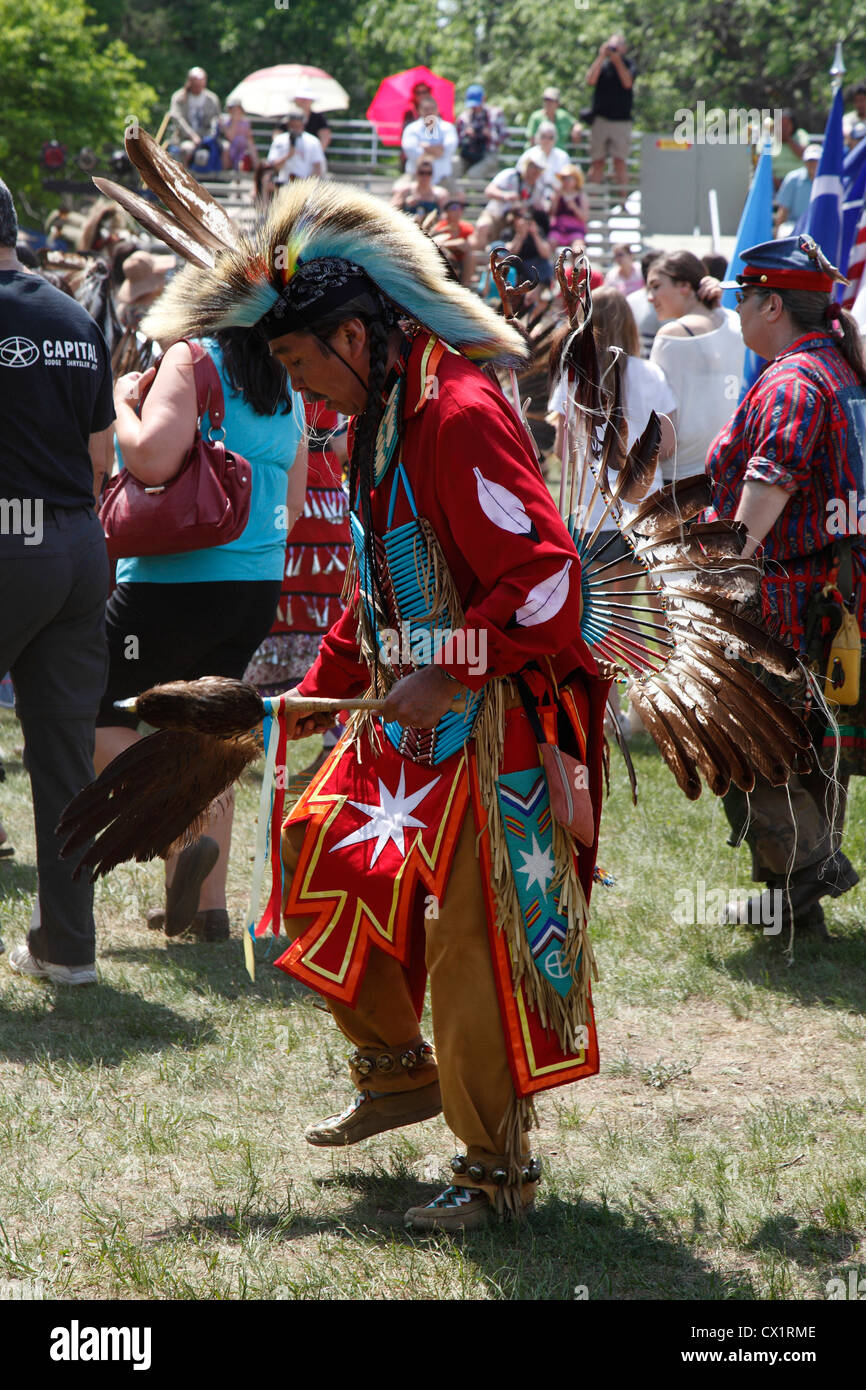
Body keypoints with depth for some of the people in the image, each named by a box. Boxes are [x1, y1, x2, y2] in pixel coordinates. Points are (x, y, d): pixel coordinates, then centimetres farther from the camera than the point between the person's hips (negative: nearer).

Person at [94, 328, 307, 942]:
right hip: (259, 587, 7)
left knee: (91, 712, 7)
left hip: (177, 584, -7)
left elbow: (153, 460, -25)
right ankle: (210, 904, 17)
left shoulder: (191, 361, -13)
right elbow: (291, 508, 16)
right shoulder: (286, 384, 10)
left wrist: (124, 404, -8)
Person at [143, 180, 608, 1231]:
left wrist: (450, 676, -25)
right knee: (325, 865, 14)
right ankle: (399, 1074, 31)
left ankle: (497, 1167, 9)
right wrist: (325, 688, 19)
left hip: (491, 725, -10)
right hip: (410, 717, 10)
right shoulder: (377, 419, 10)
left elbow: (546, 575, -26)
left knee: (470, 940, -5)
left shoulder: (460, 416, -21)